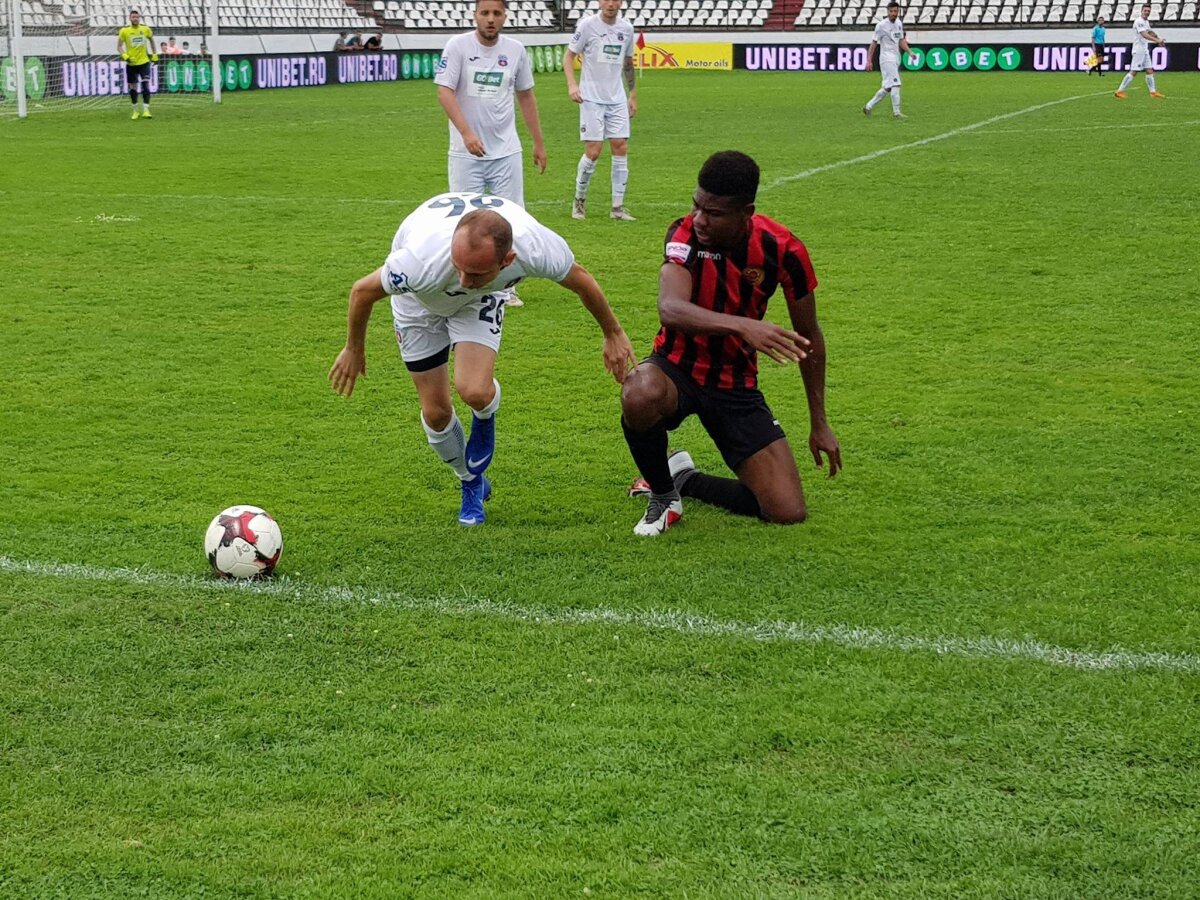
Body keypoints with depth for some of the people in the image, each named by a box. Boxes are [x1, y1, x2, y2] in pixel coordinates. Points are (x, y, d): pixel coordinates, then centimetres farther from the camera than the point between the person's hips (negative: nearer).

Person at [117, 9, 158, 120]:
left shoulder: (145, 29, 0)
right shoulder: (124, 31, -5)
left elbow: (151, 40, 19)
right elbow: (119, 47, -1)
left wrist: (154, 54, 18)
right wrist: (126, 57, -18)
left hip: (144, 62, 0)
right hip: (131, 64, 0)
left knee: (146, 85, -13)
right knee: (133, 88, 7)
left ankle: (146, 111, -13)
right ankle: (135, 111, 21)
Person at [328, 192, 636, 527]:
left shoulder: (537, 248, -40)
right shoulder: (423, 260, -46)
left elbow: (581, 280, -15)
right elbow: (362, 291, -24)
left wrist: (613, 334, 1)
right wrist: (353, 350, -6)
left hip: (481, 300, 1)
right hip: (420, 300, 0)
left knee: (475, 392, -24)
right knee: (436, 413, -1)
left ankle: (484, 421, 15)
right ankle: (472, 484, 29)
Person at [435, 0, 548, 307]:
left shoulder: (515, 50, 5)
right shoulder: (458, 46, -7)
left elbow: (526, 97, 15)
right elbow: (445, 91, -14)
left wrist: (539, 143, 16)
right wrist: (466, 132, -26)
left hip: (507, 152, 3)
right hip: (466, 153, -3)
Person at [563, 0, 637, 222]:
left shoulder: (627, 28, 8)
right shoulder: (587, 25, -6)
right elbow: (569, 56, -2)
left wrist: (633, 96, 18)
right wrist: (572, 84, -17)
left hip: (617, 100, 4)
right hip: (591, 99, -4)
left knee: (621, 148, -2)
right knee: (593, 151, -8)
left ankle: (618, 207, 4)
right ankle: (579, 200, 12)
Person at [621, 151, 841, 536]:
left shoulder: (782, 249, -14)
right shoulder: (686, 234, -19)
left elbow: (809, 337, 1)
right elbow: (670, 309, -39)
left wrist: (819, 424, 6)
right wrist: (742, 325, -54)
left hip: (736, 386, 2)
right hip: (677, 369, -2)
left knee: (788, 512, -11)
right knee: (641, 396, -41)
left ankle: (685, 479, 16)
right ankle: (662, 492, -8)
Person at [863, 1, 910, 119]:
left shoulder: (899, 24, 12)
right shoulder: (881, 25, -9)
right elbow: (874, 43, -8)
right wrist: (869, 60, -12)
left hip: (896, 59, 8)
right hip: (887, 58, -8)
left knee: (887, 87, 10)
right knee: (895, 84, -15)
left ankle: (868, 106, 19)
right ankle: (896, 112, -14)